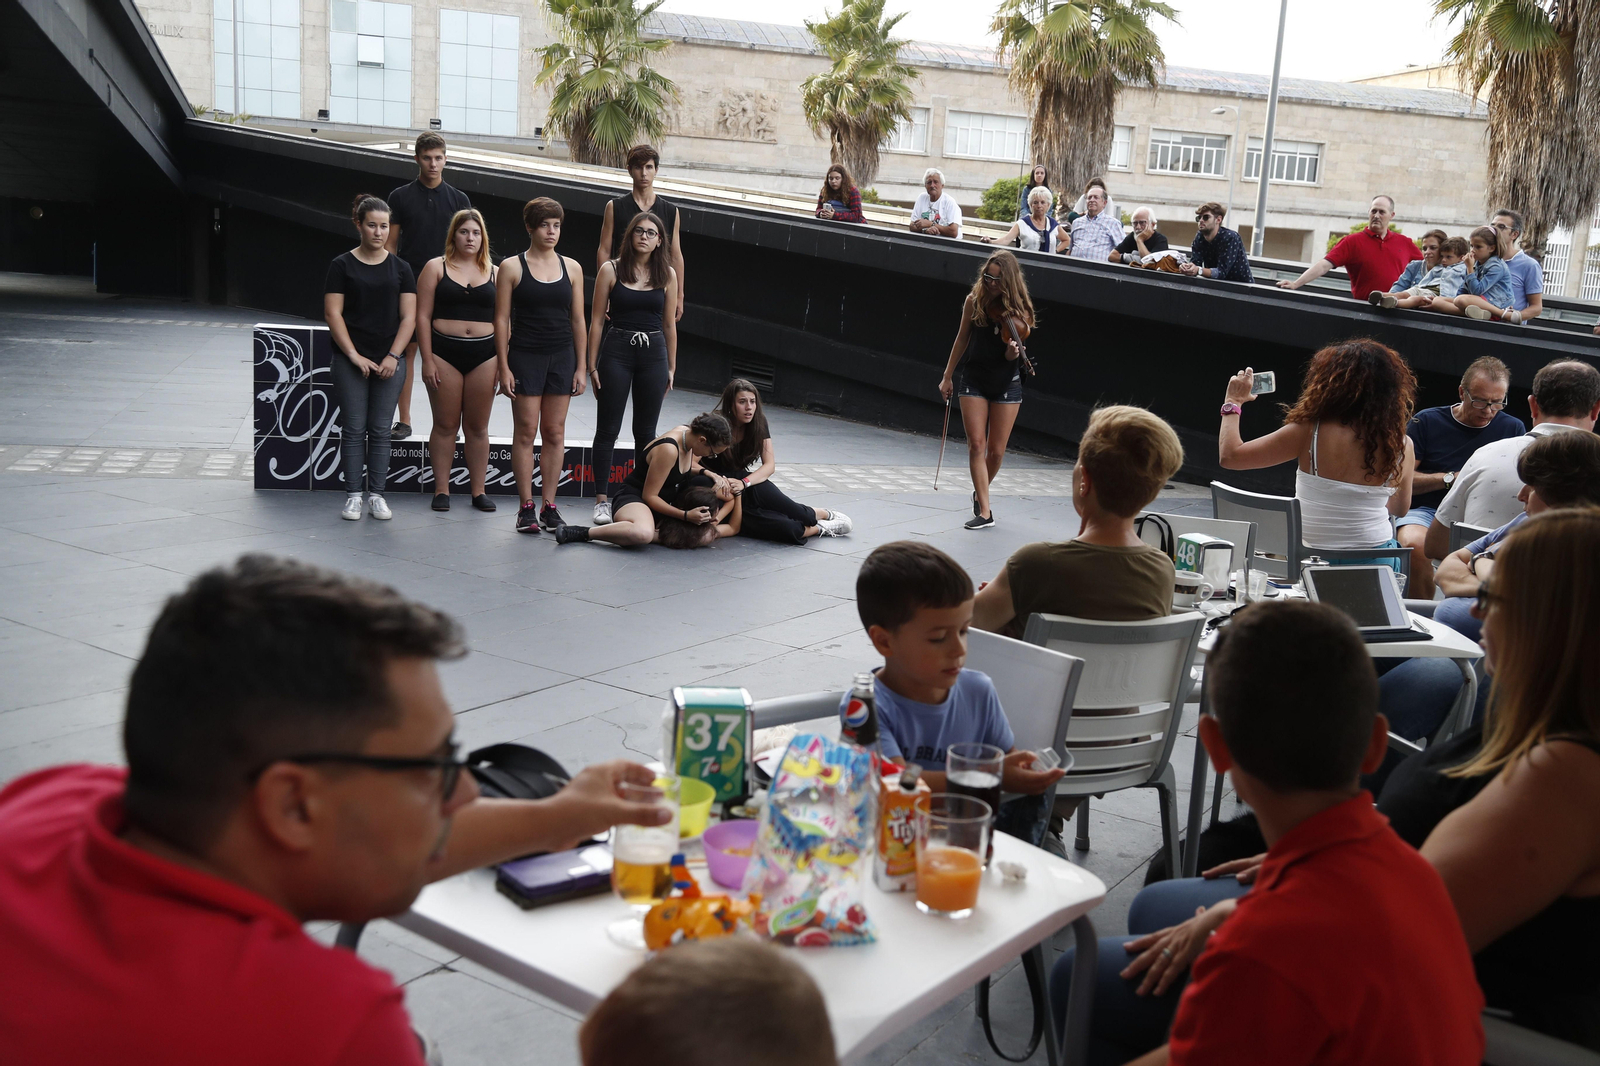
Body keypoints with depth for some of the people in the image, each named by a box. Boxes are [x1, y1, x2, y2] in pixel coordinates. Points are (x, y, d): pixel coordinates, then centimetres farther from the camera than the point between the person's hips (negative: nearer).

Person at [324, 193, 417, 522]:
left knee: (380, 430, 4)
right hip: (351, 360, -2)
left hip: (390, 361, 2)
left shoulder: (400, 268, 8)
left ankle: (376, 495, 10)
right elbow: (333, 313, -3)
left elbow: (409, 316, 4)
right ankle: (353, 495, 5)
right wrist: (354, 355, -10)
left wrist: (393, 356, -7)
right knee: (353, 428, 0)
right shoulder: (342, 265, 2)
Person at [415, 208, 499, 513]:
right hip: (444, 352, -2)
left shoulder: (494, 273, 11)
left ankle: (478, 489, 12)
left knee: (477, 426, 5)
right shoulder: (436, 267, 5)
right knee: (446, 424, 3)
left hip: (484, 355, 2)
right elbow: (423, 316, 0)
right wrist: (427, 360, -7)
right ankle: (441, 489, 10)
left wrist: (503, 363, 4)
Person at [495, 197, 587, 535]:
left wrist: (582, 367, 6)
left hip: (562, 358, 3)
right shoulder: (512, 267, 0)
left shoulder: (571, 268, 8)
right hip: (524, 356, -3)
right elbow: (501, 320, -1)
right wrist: (504, 368, -7)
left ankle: (549, 505, 10)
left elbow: (578, 321, 10)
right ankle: (526, 507, 3)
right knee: (526, 431, -2)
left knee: (555, 432, 4)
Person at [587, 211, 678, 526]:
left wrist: (671, 368, 10)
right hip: (616, 352, -2)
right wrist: (592, 366, -3)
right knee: (608, 429, 0)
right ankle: (602, 500, 4)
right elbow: (597, 320, 0)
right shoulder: (611, 270, 0)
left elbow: (670, 324, 10)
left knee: (646, 430, 9)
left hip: (654, 354, 2)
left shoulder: (667, 275, 6)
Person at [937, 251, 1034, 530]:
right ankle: (985, 512, -6)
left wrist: (1013, 351, -34)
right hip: (974, 381, 1)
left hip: (1006, 384, 0)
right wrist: (947, 376, 11)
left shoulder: (1019, 308, -8)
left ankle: (980, 493, 32)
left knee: (996, 450, 4)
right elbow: (962, 339, 7)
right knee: (976, 444, -9)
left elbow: (1011, 355, -10)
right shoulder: (975, 301, -4)